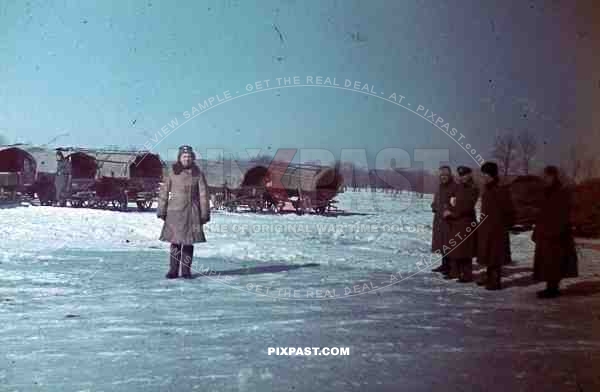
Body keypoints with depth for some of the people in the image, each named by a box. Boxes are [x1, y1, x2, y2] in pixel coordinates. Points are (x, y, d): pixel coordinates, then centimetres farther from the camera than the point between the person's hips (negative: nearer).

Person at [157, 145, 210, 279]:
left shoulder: (198, 174, 2)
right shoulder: (173, 174, 4)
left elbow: (204, 195, 2)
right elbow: (164, 192, 8)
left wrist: (205, 214, -2)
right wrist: (162, 210, 4)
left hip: (192, 213, 0)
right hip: (175, 212, 0)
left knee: (189, 242, 4)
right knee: (175, 242, 0)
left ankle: (186, 270, 13)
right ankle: (173, 270, 7)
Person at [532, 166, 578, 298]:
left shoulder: (562, 193, -12)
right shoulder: (549, 193, 14)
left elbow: (563, 216, -17)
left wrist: (555, 232, -22)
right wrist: (536, 232, 16)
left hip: (554, 235, -9)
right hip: (545, 234, 9)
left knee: (553, 263, -5)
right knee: (546, 263, 11)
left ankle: (553, 288, 1)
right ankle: (551, 287, 17)